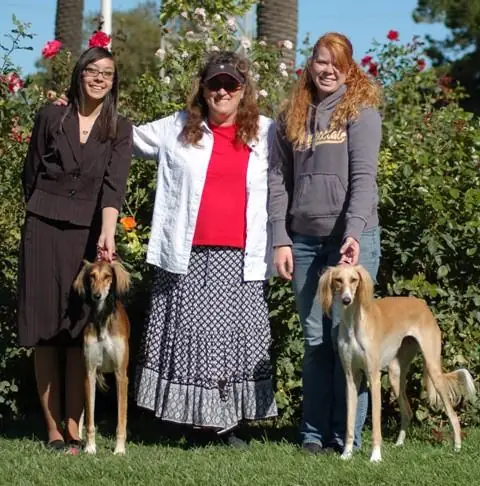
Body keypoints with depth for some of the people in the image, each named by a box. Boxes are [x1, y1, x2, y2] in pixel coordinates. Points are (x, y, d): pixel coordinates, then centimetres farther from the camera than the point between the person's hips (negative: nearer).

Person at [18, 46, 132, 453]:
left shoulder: (120, 129, 3)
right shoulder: (50, 118, 3)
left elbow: (114, 185, -11)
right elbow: (31, 176, 9)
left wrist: (106, 234, -25)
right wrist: (43, 221, 10)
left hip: (91, 234, 0)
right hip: (44, 232, 0)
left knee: (80, 331, -2)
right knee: (44, 329, -2)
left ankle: (74, 428, 1)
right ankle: (53, 429, 2)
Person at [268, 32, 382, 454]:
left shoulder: (361, 111, -1)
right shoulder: (292, 117, 11)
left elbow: (363, 176, -10)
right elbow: (278, 179, 10)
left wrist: (354, 233, -21)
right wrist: (280, 239, 1)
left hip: (351, 239, -4)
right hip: (304, 240, 4)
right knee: (315, 339, 7)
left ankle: (347, 436, 4)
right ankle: (314, 432, 12)